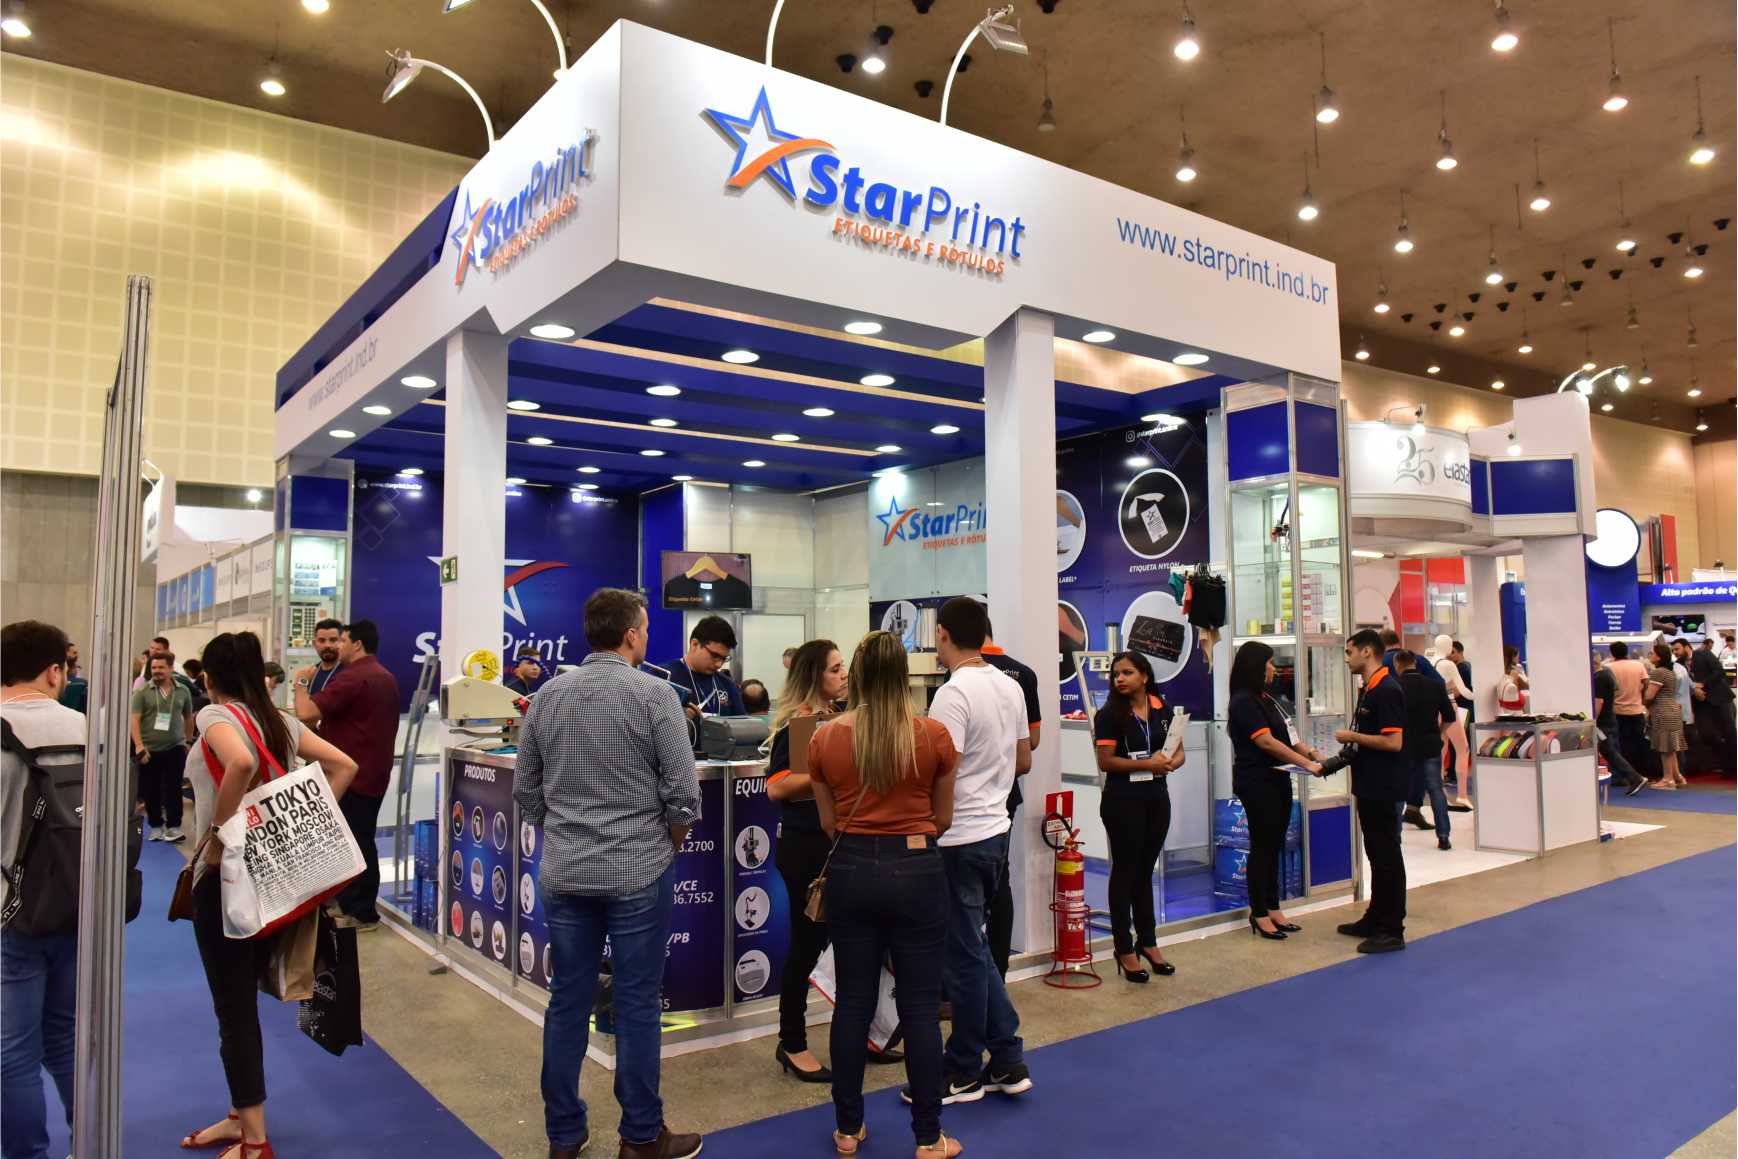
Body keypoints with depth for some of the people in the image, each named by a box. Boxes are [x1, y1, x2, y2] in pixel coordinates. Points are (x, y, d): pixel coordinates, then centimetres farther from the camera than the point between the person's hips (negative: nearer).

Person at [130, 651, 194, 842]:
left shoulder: (182, 691, 4)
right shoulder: (142, 692, -3)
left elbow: (188, 717, 16)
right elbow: (134, 720, -8)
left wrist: (189, 741, 18)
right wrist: (139, 746, -17)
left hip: (175, 748, 0)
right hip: (149, 750, 0)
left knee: (173, 788, -1)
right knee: (151, 790, 7)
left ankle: (174, 827, 4)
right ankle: (156, 826, 20)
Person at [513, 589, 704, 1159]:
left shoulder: (547, 696, 3)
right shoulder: (653, 694, -11)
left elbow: (526, 791, 9)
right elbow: (683, 791, -12)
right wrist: (669, 845, 5)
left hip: (563, 875, 5)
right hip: (637, 874, -4)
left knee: (567, 1002, 13)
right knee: (637, 1005, 6)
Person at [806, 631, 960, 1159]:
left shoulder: (825, 738, -4)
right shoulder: (935, 734, -7)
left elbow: (828, 823, 7)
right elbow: (943, 820, 4)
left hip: (851, 870, 2)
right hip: (916, 870, -1)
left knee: (853, 1000, 13)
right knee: (920, 1004, 8)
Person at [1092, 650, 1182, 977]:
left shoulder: (1162, 710, 6)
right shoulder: (1109, 714, -8)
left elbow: (1178, 752, 9)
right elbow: (1106, 761, -14)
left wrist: (1171, 763, -14)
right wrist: (1147, 764, -21)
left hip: (1157, 796, 5)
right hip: (1123, 800, -5)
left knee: (1145, 870, 16)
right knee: (1125, 871, 4)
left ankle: (1148, 942, 29)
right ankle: (1125, 950, 14)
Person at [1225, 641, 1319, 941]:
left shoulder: (1267, 700, 12)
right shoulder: (1243, 701, -15)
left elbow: (1286, 736, 14)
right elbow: (1266, 742, -21)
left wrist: (1311, 753, -2)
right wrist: (1306, 764, -21)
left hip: (1278, 780, 8)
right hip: (1257, 783, -8)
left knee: (1275, 845, 13)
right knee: (1262, 846, 0)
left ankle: (1273, 908, 22)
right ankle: (1259, 913, 11)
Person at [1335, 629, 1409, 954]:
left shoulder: (1387, 690, -18)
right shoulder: (1368, 690, 13)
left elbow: (1393, 742, -24)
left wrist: (1352, 736, -15)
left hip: (1384, 789, -10)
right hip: (1369, 786, 10)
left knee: (1387, 855, -2)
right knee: (1376, 853, 17)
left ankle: (1392, 930, 6)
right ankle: (1375, 919, 27)